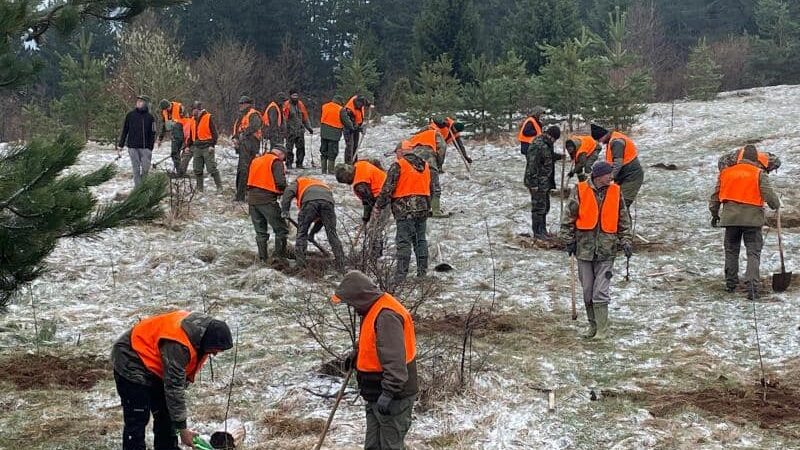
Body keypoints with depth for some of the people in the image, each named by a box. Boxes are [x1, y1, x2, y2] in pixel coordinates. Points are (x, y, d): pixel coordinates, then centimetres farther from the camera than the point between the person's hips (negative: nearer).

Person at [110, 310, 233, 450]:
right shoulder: (177, 345, -36)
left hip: (154, 365, 10)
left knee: (166, 413, 12)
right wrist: (182, 428, -25)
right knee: (137, 419, -11)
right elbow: (174, 387, -32)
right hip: (131, 364, -9)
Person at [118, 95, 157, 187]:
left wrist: (151, 147, -1)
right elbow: (125, 130, 8)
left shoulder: (150, 117, 3)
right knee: (136, 168, 1)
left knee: (146, 167, -3)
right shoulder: (130, 115, 4)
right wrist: (120, 145, 5)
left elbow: (152, 133, 6)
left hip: (145, 147, 0)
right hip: (133, 147, 0)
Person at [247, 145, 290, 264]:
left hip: (252, 199, 7)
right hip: (267, 200, -7)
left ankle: (263, 258, 14)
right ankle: (280, 257, 0)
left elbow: (250, 179, 18)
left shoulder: (255, 160, 18)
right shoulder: (276, 162, -4)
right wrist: (284, 191, 4)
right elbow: (280, 182, -14)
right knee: (281, 229, 4)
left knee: (260, 231, 15)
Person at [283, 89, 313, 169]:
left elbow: (305, 117, 19)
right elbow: (285, 118, -9)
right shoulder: (287, 105, -3)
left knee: (301, 148, 3)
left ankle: (299, 163, 12)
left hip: (300, 130, 5)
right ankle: (289, 164, 4)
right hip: (290, 130, -5)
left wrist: (309, 128, 18)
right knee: (289, 148, -3)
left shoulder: (300, 104, 12)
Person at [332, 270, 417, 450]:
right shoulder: (373, 310, 9)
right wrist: (356, 356, 12)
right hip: (377, 394, 10)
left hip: (394, 397, -10)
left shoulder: (386, 315, -25)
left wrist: (388, 393, -32)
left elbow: (395, 360, -31)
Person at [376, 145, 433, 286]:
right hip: (423, 209, 7)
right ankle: (422, 273, 18)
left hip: (405, 210, -6)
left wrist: (379, 206, -2)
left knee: (404, 242, -7)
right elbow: (431, 189, 21)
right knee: (421, 240, 14)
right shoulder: (425, 166, 14)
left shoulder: (398, 165, -8)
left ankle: (400, 277, -10)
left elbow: (388, 188, -11)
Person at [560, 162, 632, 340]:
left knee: (600, 292, -7)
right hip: (584, 248, 1)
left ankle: (602, 330, -1)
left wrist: (625, 241, 5)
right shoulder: (581, 191, -3)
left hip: (606, 250, -1)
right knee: (587, 291, 9)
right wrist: (569, 240, 0)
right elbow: (568, 216, 2)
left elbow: (623, 219, 11)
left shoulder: (615, 192, 3)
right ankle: (593, 326, 24)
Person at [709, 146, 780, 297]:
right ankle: (751, 283, -16)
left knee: (731, 250, 17)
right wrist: (776, 205, 12)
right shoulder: (759, 174, -2)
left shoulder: (725, 172, 10)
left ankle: (731, 283, 22)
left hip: (731, 217, 3)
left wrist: (715, 214, 26)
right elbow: (768, 194, -9)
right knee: (753, 252, -1)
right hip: (752, 217, -3)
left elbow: (715, 196, 14)